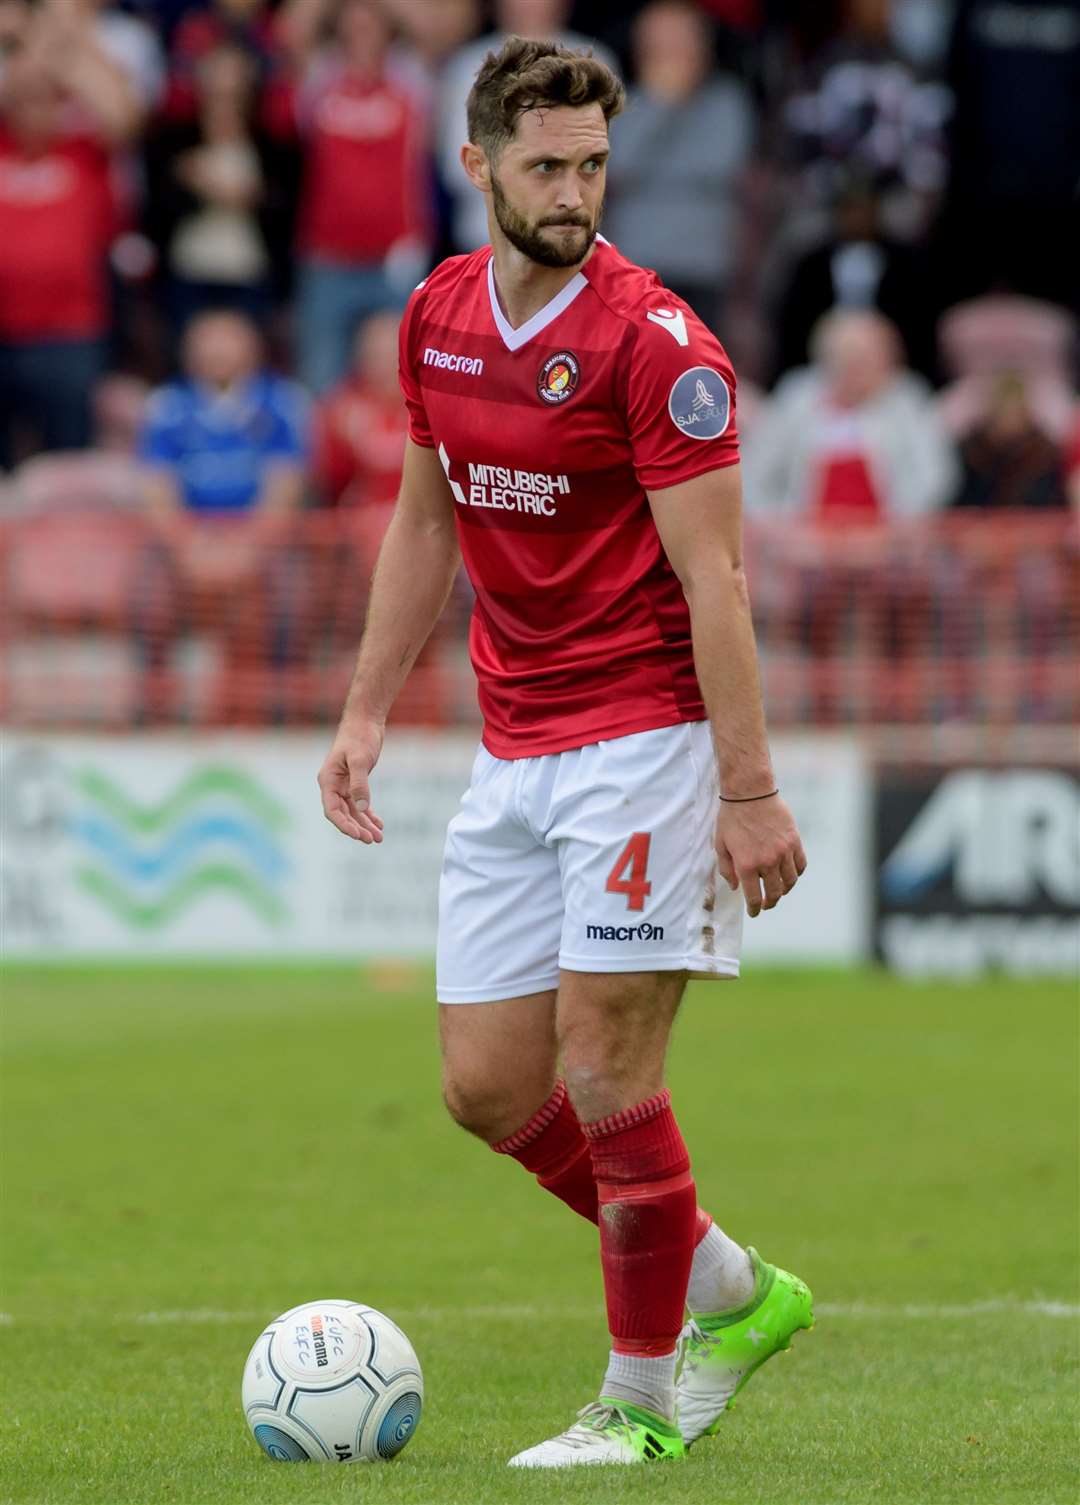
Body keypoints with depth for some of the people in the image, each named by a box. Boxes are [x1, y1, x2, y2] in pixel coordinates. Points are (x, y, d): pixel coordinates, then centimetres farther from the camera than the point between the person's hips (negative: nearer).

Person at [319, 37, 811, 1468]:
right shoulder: (440, 315, 7)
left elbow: (712, 575, -15)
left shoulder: (654, 340, -14)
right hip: (514, 751, 7)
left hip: (647, 731, -7)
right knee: (488, 1085, 5)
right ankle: (731, 1294, 22)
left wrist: (751, 789, -18)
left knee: (605, 1065, -9)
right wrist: (367, 711, 16)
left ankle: (641, 1400, 5)